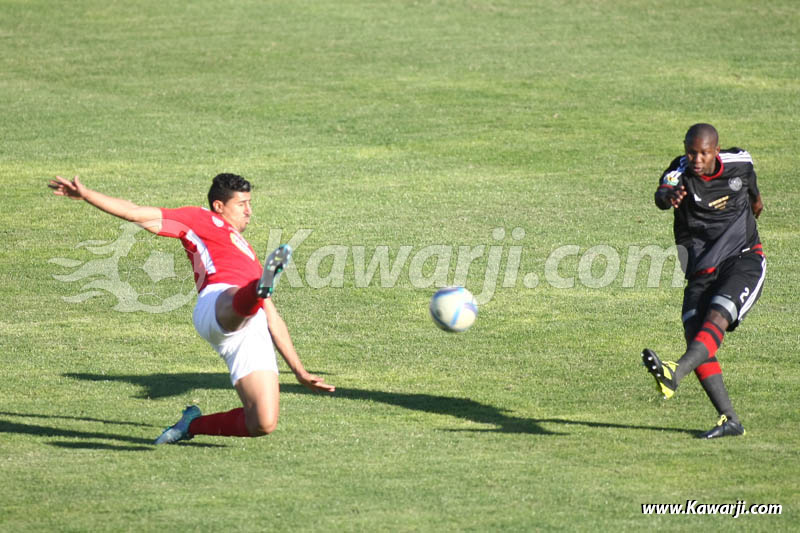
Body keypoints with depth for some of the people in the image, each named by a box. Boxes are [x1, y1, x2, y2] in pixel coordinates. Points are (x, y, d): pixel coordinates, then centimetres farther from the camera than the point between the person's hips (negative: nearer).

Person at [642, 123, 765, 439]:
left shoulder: (739, 163, -3)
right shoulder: (680, 173, -12)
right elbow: (662, 195, -36)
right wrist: (669, 197, -61)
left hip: (744, 259, -1)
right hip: (702, 269, 1)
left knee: (716, 317, -27)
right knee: (694, 333, -13)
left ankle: (674, 373, -49)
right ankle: (730, 420, -10)